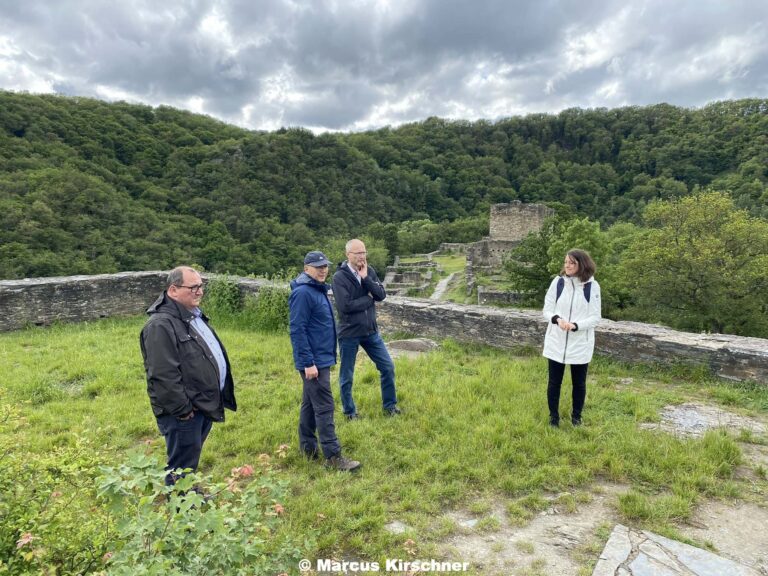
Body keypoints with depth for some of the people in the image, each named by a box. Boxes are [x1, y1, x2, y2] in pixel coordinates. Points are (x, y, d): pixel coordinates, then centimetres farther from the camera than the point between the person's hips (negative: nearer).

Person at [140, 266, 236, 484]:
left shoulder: (194, 316, 12)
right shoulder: (161, 325, -21)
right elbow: (163, 375, -25)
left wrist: (214, 400, 20)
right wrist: (182, 409, -21)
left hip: (204, 405, 10)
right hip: (184, 412, -10)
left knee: (191, 461, 25)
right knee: (182, 468, 5)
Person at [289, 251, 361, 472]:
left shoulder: (318, 290, 13)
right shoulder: (303, 292, -18)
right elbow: (297, 330, -22)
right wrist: (308, 362, -24)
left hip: (321, 357, 10)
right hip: (314, 361, -10)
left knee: (310, 403, 16)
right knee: (324, 407, -6)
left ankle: (308, 447, 27)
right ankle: (333, 456, 1)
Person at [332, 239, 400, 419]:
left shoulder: (369, 271, 2)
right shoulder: (339, 277, -15)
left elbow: (382, 295, -7)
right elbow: (345, 306, -23)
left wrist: (365, 277, -18)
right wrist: (369, 299, -12)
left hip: (371, 331, 5)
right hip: (349, 333, -5)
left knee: (388, 367, 9)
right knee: (346, 376, 9)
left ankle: (390, 405, 27)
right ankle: (350, 412, 29)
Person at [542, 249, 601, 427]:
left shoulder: (592, 286, -7)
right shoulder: (558, 282, -4)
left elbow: (595, 318, -7)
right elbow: (547, 310, 0)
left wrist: (575, 325, -22)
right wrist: (557, 319, -22)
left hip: (580, 343, -1)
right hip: (556, 341, 1)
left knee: (579, 383, 14)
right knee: (554, 382, 10)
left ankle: (576, 417, 35)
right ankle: (553, 417, 28)